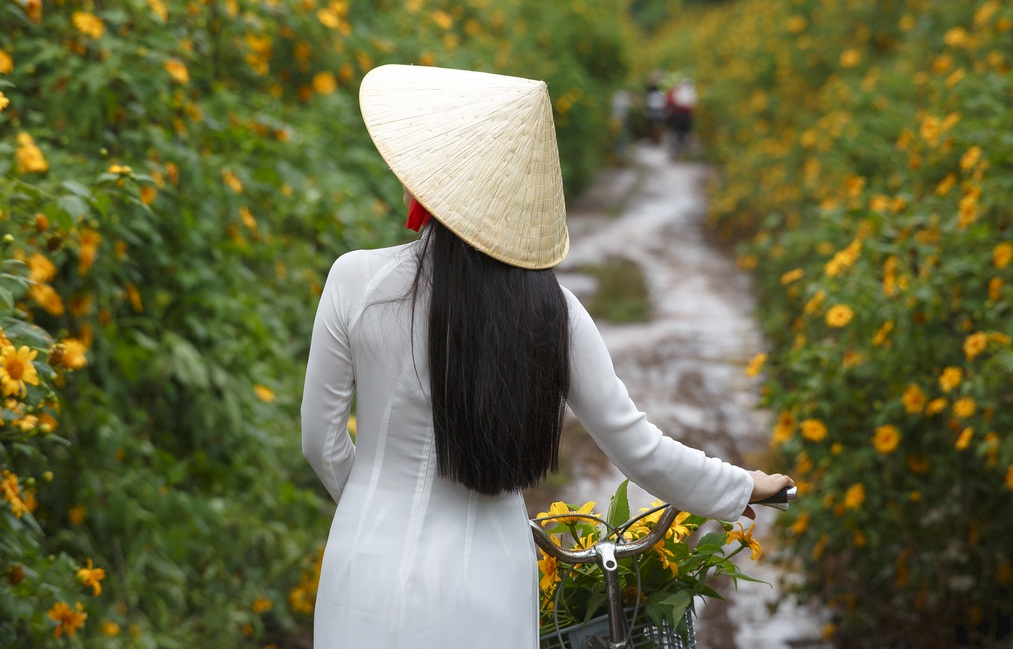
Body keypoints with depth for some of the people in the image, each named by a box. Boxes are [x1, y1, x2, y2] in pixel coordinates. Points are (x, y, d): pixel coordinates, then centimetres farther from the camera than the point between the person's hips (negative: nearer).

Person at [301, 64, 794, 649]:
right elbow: (638, 448, -1)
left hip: (376, 576, -1)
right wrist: (743, 488, 16)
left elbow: (322, 440, -2)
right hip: (491, 587, 2)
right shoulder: (551, 310, -7)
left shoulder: (357, 282, -12)